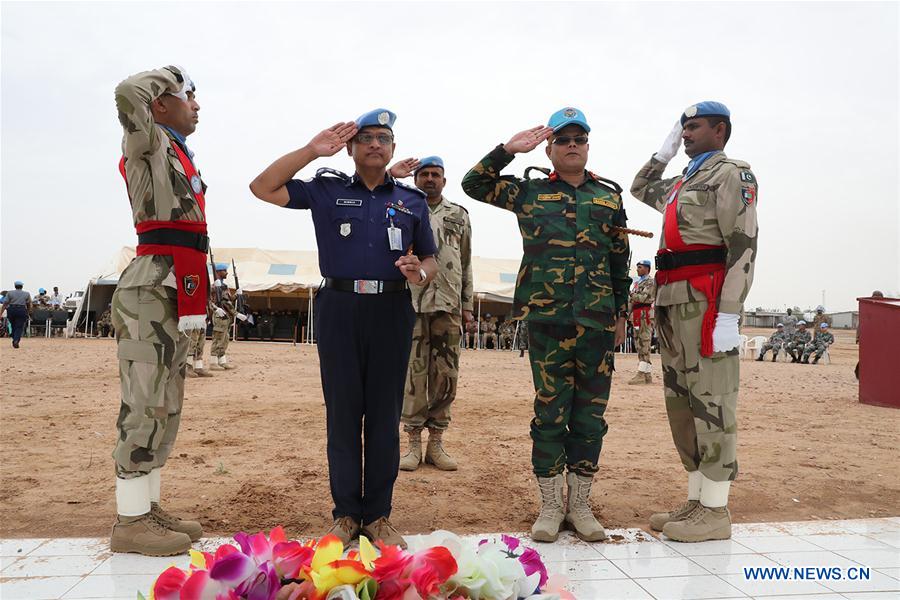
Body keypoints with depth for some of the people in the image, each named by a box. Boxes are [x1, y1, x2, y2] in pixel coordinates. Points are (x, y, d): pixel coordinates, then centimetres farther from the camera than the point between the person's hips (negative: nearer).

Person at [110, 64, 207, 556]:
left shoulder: (176, 154, 25)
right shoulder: (147, 142, -1)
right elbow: (128, 92, -22)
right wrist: (171, 75, -1)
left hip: (174, 292, 10)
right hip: (151, 289, -10)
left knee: (164, 404, 11)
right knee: (146, 403, -9)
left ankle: (148, 506, 20)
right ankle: (130, 521, -2)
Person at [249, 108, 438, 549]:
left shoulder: (412, 201, 15)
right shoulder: (326, 190, 10)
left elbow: (430, 260, 15)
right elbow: (262, 188, 3)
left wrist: (420, 274, -9)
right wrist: (312, 150, 0)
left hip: (392, 313, 1)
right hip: (339, 310, -1)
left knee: (384, 415, 4)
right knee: (342, 412, 3)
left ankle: (378, 514, 14)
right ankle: (345, 513, 14)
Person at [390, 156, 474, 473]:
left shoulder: (458, 215, 13)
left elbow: (466, 263, 14)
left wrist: (467, 304, 9)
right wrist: (389, 175, -12)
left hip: (448, 305, 2)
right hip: (412, 303, -2)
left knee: (446, 374, 3)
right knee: (414, 372, 1)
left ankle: (436, 442, 14)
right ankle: (413, 442, 10)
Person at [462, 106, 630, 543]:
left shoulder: (610, 197, 14)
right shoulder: (529, 192, 9)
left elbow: (620, 261, 16)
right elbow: (474, 184, 7)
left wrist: (622, 313, 13)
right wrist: (509, 148, -3)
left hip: (597, 321, 2)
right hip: (547, 318, -2)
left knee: (590, 414, 6)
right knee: (550, 412, 2)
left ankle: (580, 504, 19)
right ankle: (550, 505, 15)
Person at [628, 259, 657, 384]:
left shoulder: (650, 281, -4)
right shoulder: (637, 282, 23)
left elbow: (644, 297, -16)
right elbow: (631, 300, 22)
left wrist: (629, 294, -20)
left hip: (645, 315, -9)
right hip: (636, 316, 9)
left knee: (644, 345, -11)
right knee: (639, 344, 8)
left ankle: (641, 374, -15)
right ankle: (647, 375, 11)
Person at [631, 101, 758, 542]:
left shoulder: (732, 174, -3)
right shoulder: (682, 183, 23)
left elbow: (743, 246, -13)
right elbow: (641, 189, 42)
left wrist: (729, 315, -21)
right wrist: (666, 151, 28)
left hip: (706, 300, -9)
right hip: (673, 302, 9)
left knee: (710, 399, -6)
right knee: (682, 399, 10)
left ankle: (715, 511, 1)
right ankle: (696, 500, 19)